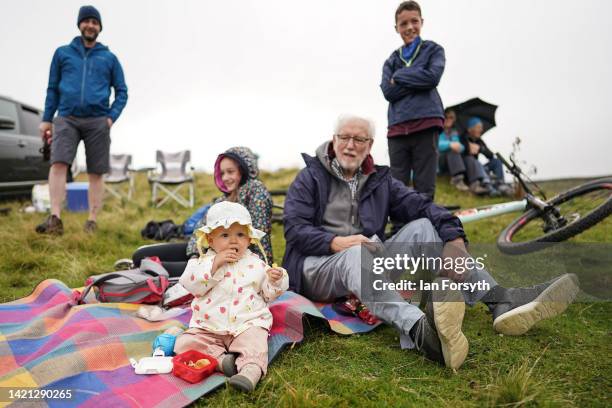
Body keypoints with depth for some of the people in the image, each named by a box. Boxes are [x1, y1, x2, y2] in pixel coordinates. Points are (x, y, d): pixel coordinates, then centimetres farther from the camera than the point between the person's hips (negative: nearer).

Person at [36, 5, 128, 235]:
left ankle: (92, 222, 4)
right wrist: (46, 119, 7)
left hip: (97, 121, 0)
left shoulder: (109, 58, 13)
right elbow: (53, 88, 16)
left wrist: (112, 117, -5)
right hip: (66, 119, 1)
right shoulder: (62, 53, 16)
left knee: (96, 173, -2)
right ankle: (55, 219, -20)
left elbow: (121, 92, 11)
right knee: (58, 164, -17)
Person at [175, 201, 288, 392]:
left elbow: (269, 294, 11)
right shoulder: (204, 261, 6)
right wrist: (215, 264, -18)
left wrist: (276, 281, -12)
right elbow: (190, 284, -12)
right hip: (208, 327, 1)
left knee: (255, 339, -30)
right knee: (184, 343, -18)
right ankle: (220, 358, -28)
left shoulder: (255, 264, 9)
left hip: (248, 323, -1)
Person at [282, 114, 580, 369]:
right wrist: (337, 242, -25)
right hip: (320, 264, -4)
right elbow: (294, 228, -8)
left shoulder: (379, 180, 14)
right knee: (356, 254, -38)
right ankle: (421, 331, -66)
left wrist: (453, 238, -20)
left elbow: (421, 206, -1)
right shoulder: (310, 177, 4)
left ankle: (499, 300, -26)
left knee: (422, 226, -12)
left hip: (369, 260, 4)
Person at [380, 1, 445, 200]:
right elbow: (388, 91, 1)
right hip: (397, 127, 3)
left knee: (424, 187, -4)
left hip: (426, 124, -3)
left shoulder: (433, 50, 13)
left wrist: (399, 77, 0)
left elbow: (432, 77, -8)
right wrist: (418, 77, -5)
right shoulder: (392, 60, 19)